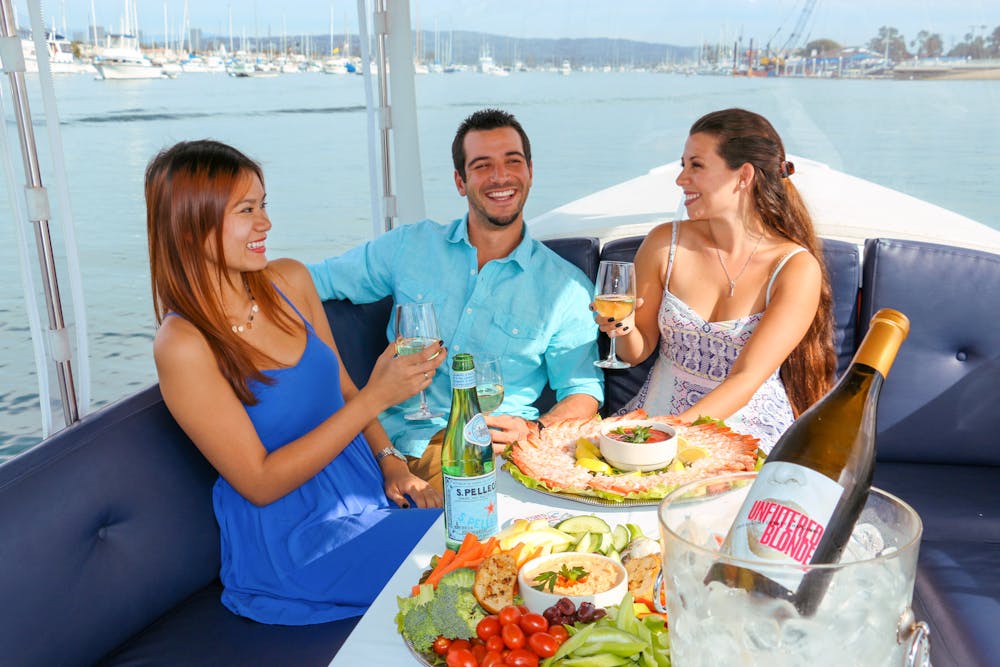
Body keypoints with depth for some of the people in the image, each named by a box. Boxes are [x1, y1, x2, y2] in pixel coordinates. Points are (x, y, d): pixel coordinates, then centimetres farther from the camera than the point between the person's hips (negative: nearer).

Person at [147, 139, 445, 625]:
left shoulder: (290, 281, 1)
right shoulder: (183, 345, -18)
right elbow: (260, 483, -18)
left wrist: (389, 461, -3)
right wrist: (376, 396, -24)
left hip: (369, 489, 6)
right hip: (289, 544, -6)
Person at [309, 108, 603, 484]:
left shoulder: (567, 287, 6)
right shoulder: (409, 246, 10)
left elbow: (584, 389, 7)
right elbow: (316, 279, 18)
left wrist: (533, 429, -12)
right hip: (396, 438, 1)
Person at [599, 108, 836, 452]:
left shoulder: (796, 267, -10)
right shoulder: (665, 243, -3)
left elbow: (746, 379, -17)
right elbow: (638, 352, 8)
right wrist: (625, 329, -15)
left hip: (751, 426, -2)